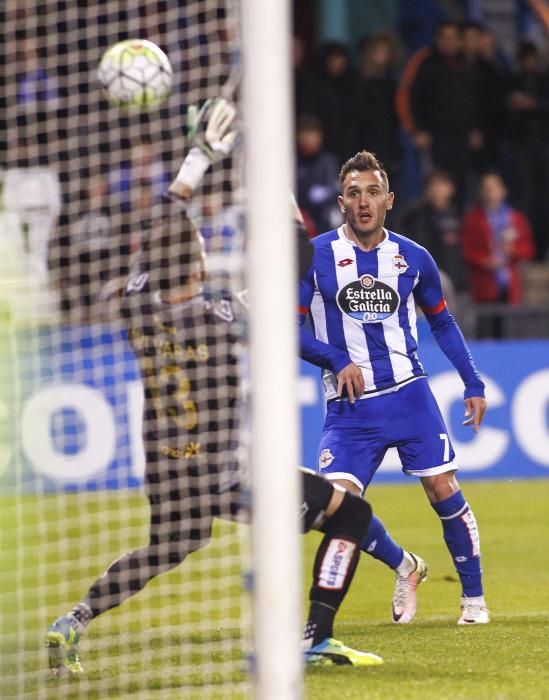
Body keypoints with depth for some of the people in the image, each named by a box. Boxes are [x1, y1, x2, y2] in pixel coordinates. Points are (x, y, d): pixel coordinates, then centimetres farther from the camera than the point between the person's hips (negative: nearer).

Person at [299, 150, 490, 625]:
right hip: (349, 407, -1)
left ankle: (474, 596, 13)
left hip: (409, 394, 1)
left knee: (443, 489, -4)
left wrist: (473, 384, 13)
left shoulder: (413, 258, 5)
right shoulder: (316, 256, -2)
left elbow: (442, 322, 18)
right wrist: (336, 360, -12)